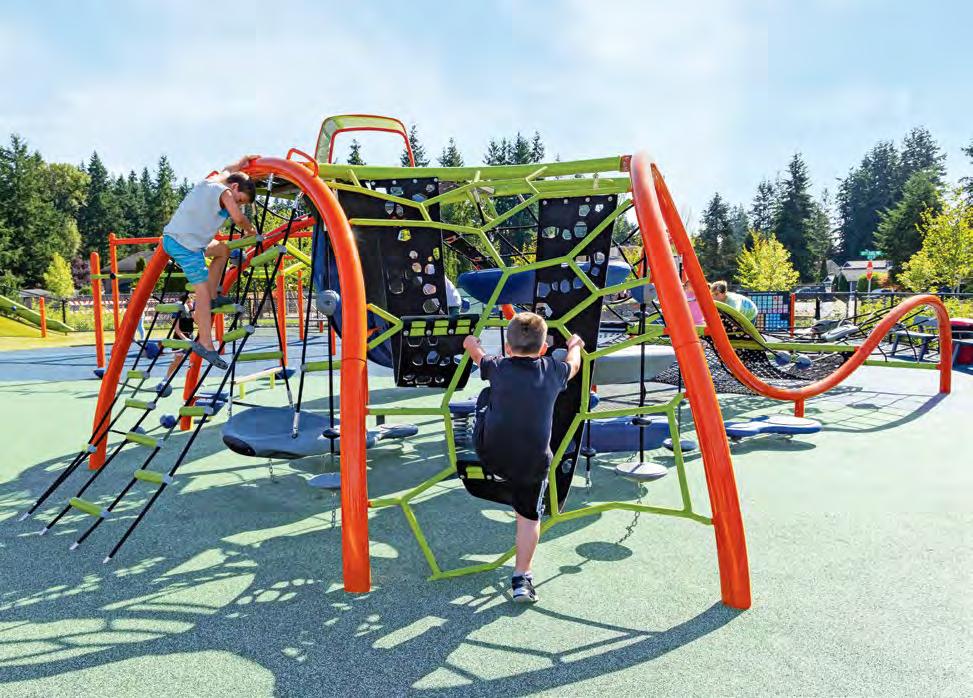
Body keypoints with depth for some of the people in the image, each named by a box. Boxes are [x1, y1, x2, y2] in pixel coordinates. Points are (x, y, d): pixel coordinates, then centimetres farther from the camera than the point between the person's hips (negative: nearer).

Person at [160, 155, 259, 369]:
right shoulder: (224, 192, -6)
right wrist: (250, 229, 0)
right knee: (203, 287, -13)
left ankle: (212, 298, 19)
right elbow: (238, 217, -18)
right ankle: (205, 343, -18)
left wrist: (243, 160, 52)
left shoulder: (209, 182, 20)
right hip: (184, 243, -10)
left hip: (173, 237, 10)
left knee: (222, 250, 24)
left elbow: (226, 171, 39)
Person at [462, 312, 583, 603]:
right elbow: (574, 363, 25)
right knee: (529, 515, 18)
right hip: (533, 463, 0)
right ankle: (522, 578, 17)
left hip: (490, 454, 0)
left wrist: (471, 342, 43)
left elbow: (475, 351, 20)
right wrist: (575, 345, 46)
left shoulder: (497, 367, -2)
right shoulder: (554, 371, 1)